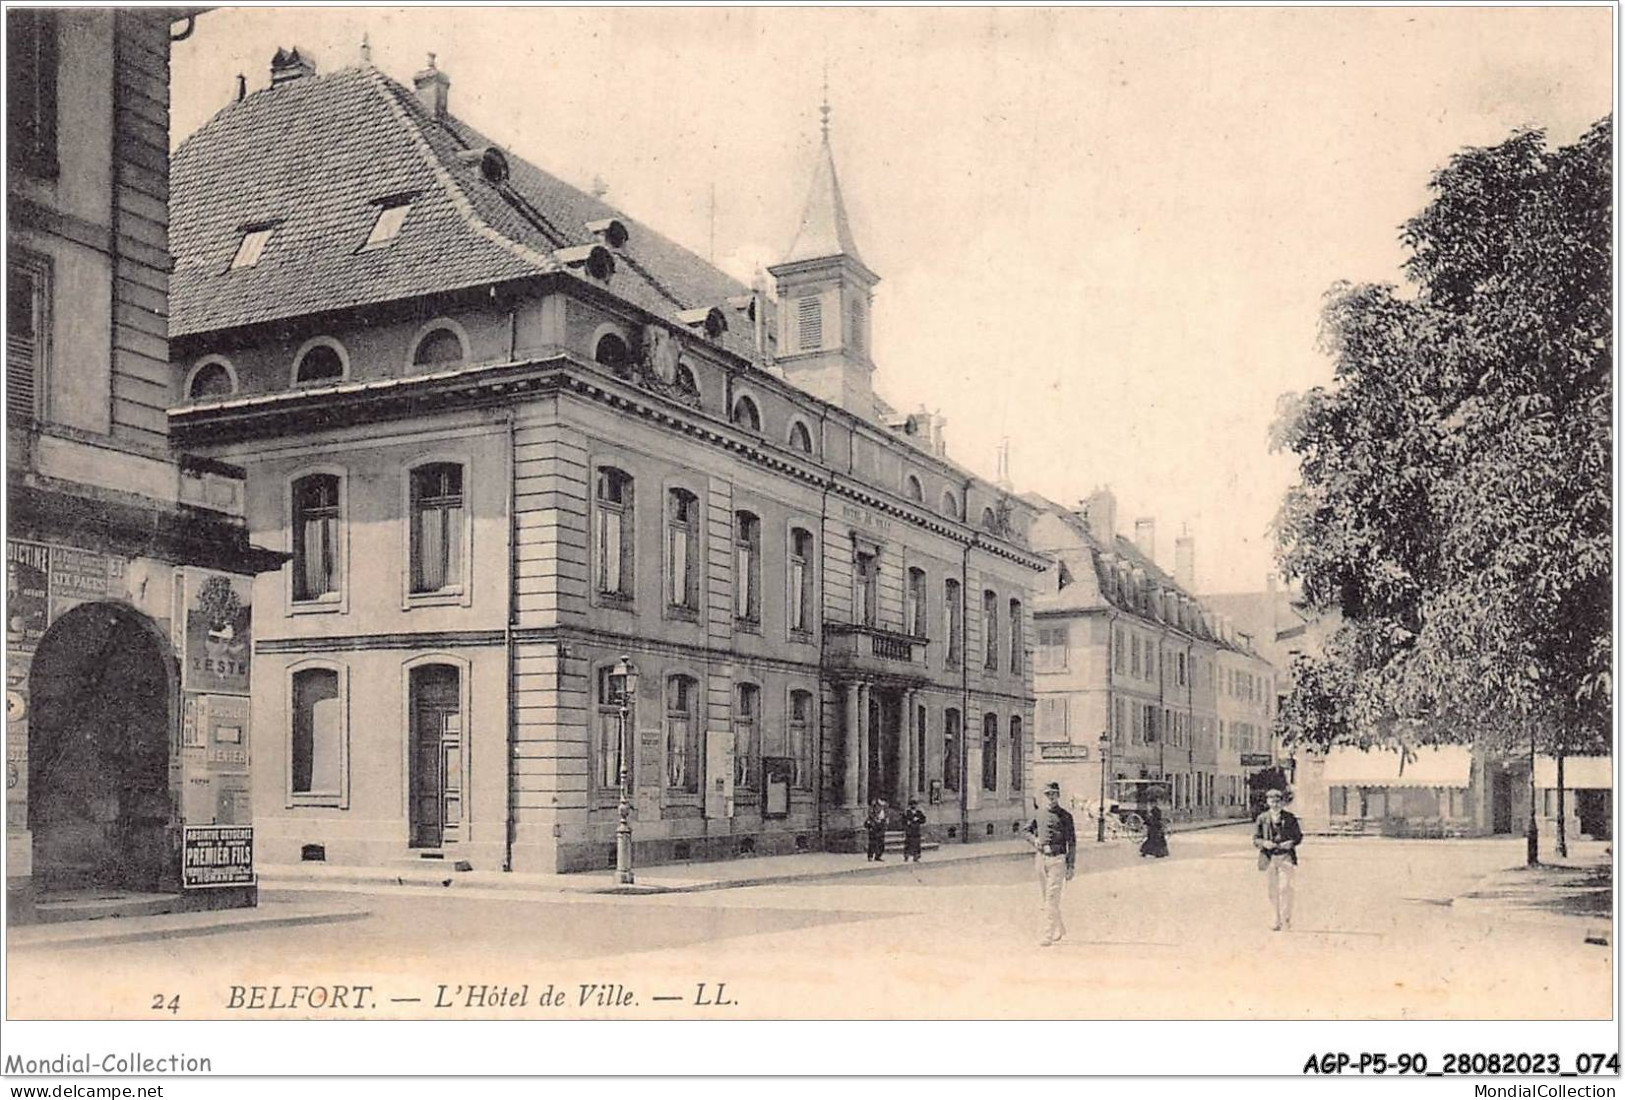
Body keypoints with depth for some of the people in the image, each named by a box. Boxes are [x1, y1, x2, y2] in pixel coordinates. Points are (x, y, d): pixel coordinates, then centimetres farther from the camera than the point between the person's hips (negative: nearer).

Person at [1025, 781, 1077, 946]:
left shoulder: (1065, 816, -4)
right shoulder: (1039, 814, 10)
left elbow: (1072, 843, -3)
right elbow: (1028, 830, 23)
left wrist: (1071, 866, -8)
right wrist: (1034, 840, 1)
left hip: (1057, 859, -6)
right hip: (1041, 857, 6)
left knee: (1052, 898, -9)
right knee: (1045, 897, 13)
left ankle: (1047, 936, -10)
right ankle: (1059, 929, 30)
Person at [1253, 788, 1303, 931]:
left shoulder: (1290, 817, 2)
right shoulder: (1262, 819, 5)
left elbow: (1299, 836, 8)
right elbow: (1255, 839, 6)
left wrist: (1291, 843, -12)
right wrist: (1264, 843, -14)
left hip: (1286, 856, -2)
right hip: (1269, 857, 2)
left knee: (1284, 888, -13)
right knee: (1273, 891, 7)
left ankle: (1286, 919, -5)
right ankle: (1277, 920, 16)